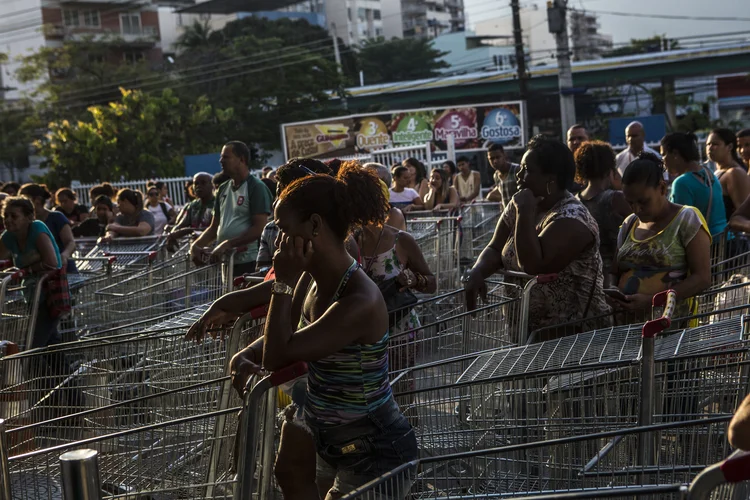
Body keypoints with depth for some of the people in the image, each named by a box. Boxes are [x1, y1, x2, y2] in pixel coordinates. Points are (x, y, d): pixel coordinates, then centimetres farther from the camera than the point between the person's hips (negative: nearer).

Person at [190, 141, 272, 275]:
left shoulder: (256, 188, -6)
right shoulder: (223, 189, 16)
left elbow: (259, 228, -14)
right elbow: (214, 227, 20)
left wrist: (227, 244, -19)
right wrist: (196, 245, 3)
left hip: (247, 263, -7)